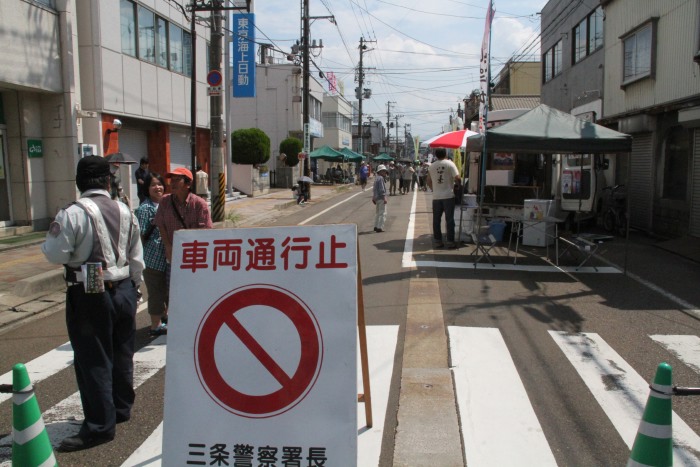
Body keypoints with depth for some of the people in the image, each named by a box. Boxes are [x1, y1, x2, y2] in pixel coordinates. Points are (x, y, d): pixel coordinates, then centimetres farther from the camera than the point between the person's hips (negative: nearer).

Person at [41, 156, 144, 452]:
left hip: (89, 296, -6)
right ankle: (121, 408, 33)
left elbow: (55, 254, -12)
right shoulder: (124, 211, 3)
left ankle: (100, 425, 5)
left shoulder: (73, 213, -14)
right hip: (123, 290, 6)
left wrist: (52, 234, 7)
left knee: (93, 360, 1)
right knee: (121, 353, 18)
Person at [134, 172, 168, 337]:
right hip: (152, 257, -8)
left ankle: (164, 316, 41)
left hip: (165, 256, 8)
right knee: (156, 290, 1)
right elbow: (140, 235, -15)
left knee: (166, 288, 22)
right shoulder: (145, 208, -14)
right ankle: (156, 325, 13)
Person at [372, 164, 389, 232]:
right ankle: (380, 227, -10)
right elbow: (382, 189, -21)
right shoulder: (380, 178, -15)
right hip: (381, 198, -10)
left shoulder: (376, 178, 15)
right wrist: (384, 198, -21)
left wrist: (373, 198, 24)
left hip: (377, 198, 10)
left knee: (377, 213, 18)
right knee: (383, 213, -7)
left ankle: (376, 226, 24)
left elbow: (374, 189, 20)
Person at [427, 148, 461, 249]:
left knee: (436, 219, 8)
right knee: (449, 219, 1)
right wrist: (458, 184, 6)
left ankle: (438, 241, 10)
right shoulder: (450, 164, -5)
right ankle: (450, 242, 2)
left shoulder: (432, 166, 6)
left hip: (436, 196, 3)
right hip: (448, 196, -3)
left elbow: (429, 181, 11)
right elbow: (457, 178, -13)